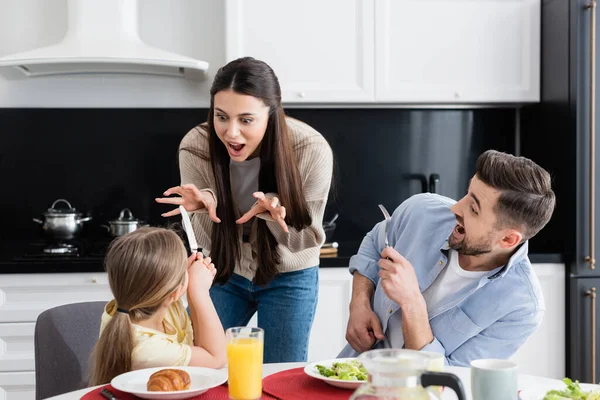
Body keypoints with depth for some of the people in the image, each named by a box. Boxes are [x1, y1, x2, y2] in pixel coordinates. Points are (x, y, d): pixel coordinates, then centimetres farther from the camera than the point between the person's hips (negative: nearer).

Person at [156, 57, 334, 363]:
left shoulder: (311, 150, -28)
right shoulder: (195, 146, -23)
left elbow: (308, 238, -16)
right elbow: (207, 241, -12)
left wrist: (274, 209, -37)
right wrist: (206, 205, -35)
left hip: (287, 277, -1)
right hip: (223, 271, 1)